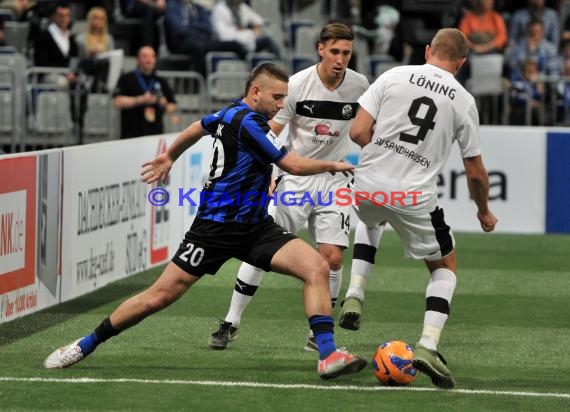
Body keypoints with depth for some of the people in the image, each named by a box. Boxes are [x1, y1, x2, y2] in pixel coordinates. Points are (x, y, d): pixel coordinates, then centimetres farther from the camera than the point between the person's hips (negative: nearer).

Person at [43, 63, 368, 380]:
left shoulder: (233, 114, 10)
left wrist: (170, 157, 47)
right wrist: (332, 165, -1)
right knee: (160, 296, -3)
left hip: (255, 226, 9)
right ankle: (85, 345, 13)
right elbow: (294, 165, -18)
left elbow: (198, 128, 30)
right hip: (217, 226, -9)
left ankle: (328, 355, -15)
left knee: (317, 267, -13)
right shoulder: (248, 122, -18)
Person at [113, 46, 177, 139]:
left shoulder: (161, 82, 19)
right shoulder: (127, 79, 5)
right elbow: (117, 102, -7)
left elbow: (172, 107, 21)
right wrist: (141, 100, -13)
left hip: (156, 134, 4)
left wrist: (165, 106, -2)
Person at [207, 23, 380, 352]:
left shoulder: (359, 86, -5)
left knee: (333, 258, -9)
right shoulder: (297, 84, -13)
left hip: (334, 179, 2)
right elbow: (269, 133, -9)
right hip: (295, 177, -2)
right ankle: (231, 324, 7)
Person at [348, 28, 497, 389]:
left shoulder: (394, 76, 2)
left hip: (369, 184, 2)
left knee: (370, 222, 39)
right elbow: (475, 172, 9)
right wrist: (484, 212, 27)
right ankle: (428, 345, -2)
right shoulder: (464, 101, 3)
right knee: (446, 267, 19)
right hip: (416, 197, -2)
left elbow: (358, 133, -3)